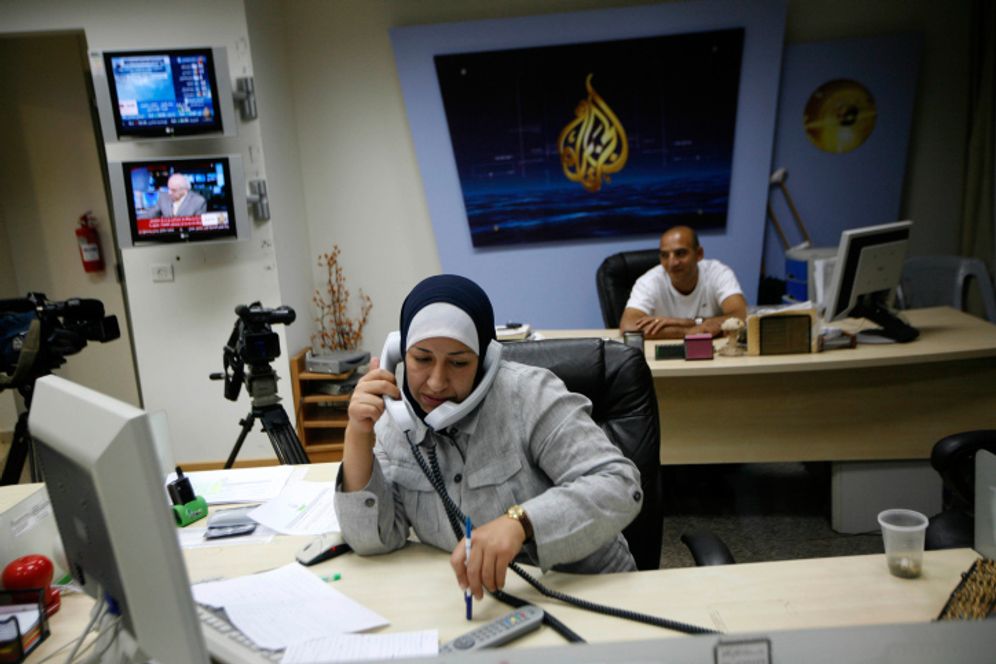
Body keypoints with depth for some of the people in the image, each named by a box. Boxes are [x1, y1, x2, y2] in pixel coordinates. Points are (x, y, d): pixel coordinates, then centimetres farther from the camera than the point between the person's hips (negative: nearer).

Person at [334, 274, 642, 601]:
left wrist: (519, 522, -38)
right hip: (470, 602, 3)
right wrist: (358, 437, -19)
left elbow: (619, 486, -23)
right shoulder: (392, 420, -3)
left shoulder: (529, 394, -17)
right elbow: (373, 539, -7)